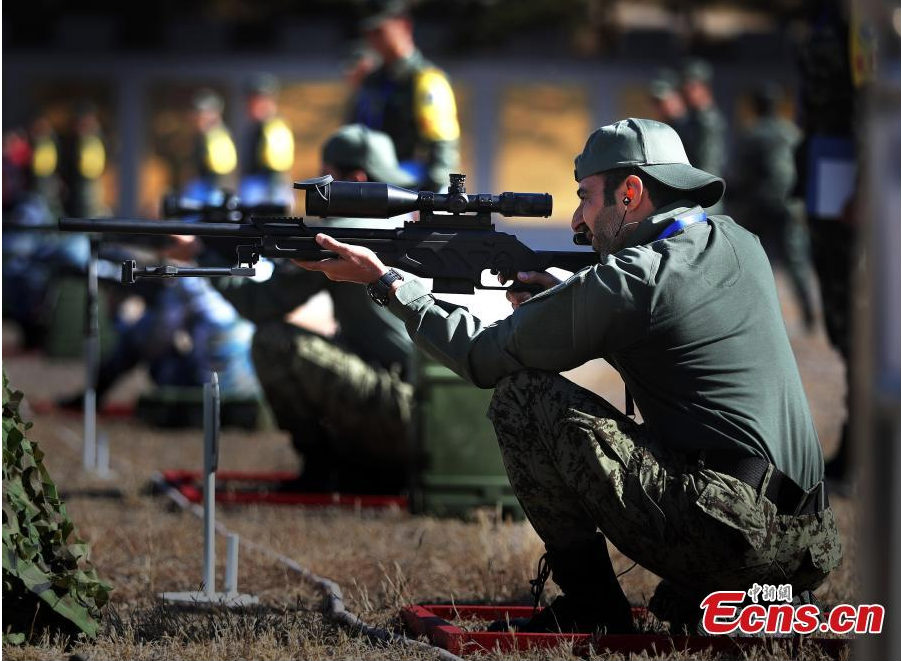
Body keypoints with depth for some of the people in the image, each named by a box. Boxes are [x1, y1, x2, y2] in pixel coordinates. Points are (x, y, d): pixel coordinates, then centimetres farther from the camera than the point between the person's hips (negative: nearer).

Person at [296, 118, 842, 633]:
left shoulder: (624, 283, -8)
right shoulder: (740, 246, 13)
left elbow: (483, 357, 3)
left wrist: (386, 281, 14)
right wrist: (568, 296, 19)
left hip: (725, 537, -8)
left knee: (522, 398, -1)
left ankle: (591, 610, 4)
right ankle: (696, 603, 17)